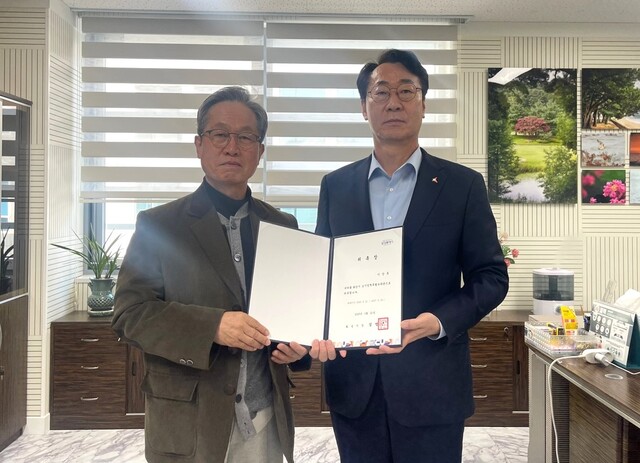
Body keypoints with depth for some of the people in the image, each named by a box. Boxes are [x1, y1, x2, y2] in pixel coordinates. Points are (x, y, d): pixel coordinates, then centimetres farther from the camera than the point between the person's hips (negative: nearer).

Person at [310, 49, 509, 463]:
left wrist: (438, 322, -18)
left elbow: (491, 276, -2)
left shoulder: (463, 185, -1)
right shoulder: (336, 186, 6)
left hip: (431, 382, -2)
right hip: (353, 381, 2)